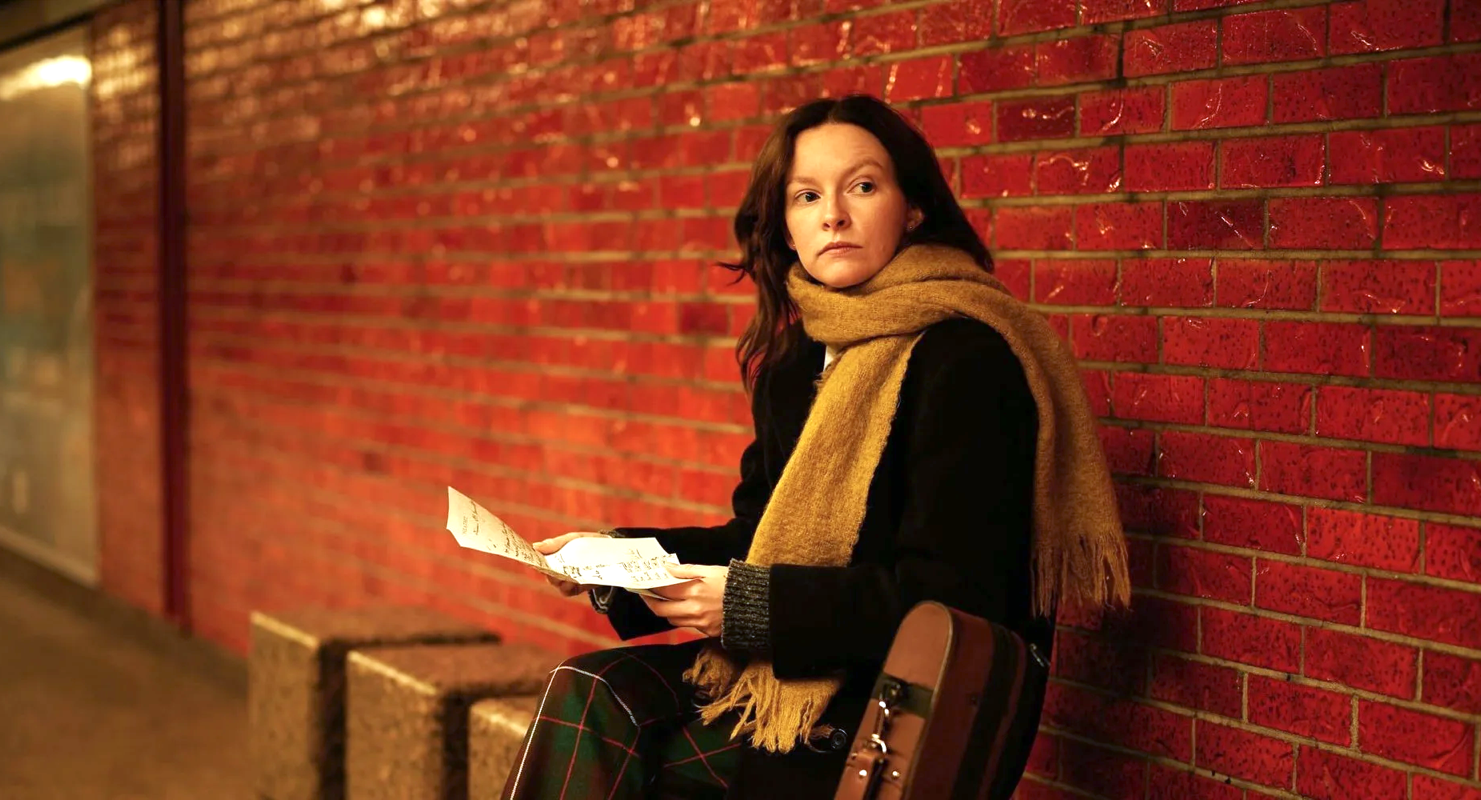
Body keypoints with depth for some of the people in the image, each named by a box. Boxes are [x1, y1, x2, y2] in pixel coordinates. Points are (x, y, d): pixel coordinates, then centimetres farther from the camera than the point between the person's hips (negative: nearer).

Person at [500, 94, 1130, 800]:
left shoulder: (968, 359, -15)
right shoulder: (799, 358, 12)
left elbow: (951, 594, -19)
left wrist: (752, 605, -22)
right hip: (808, 664, 8)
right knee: (588, 695, -13)